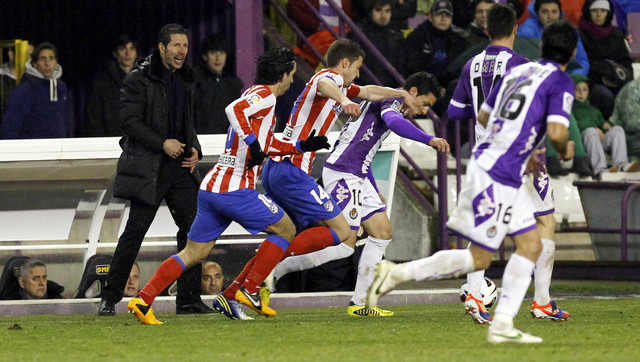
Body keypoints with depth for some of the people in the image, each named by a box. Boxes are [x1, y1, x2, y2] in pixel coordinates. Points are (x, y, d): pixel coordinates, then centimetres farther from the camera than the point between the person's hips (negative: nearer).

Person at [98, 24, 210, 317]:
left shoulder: (184, 79, 15)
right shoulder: (139, 79, -7)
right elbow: (129, 121, -12)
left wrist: (194, 149, 7)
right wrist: (162, 144, -18)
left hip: (180, 166, 7)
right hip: (148, 167, -7)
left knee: (192, 228, 0)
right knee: (135, 231, -6)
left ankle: (188, 299, 6)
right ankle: (110, 299, 2)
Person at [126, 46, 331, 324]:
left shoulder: (257, 95, 24)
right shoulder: (264, 94, -6)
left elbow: (265, 144, 36)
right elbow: (234, 109, -27)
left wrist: (302, 146, 32)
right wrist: (252, 142, -26)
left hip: (211, 187, 9)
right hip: (235, 189, -9)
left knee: (194, 252, 10)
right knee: (286, 229, 6)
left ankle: (143, 300, 0)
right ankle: (248, 290, 2)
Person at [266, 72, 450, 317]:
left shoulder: (383, 100, 25)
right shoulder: (391, 98, -5)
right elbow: (393, 121, -31)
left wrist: (375, 193, 33)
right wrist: (429, 139, -37)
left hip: (357, 177, 11)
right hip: (342, 174, -11)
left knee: (383, 232, 6)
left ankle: (359, 303, 6)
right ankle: (273, 270, -4)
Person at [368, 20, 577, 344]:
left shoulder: (517, 71, 14)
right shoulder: (561, 82, -9)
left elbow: (483, 116, 23)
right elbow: (556, 132, -22)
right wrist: (563, 153, 1)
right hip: (497, 177, -8)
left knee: (531, 246, 9)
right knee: (478, 259, -1)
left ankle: (502, 325, 4)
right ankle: (397, 273, 0)